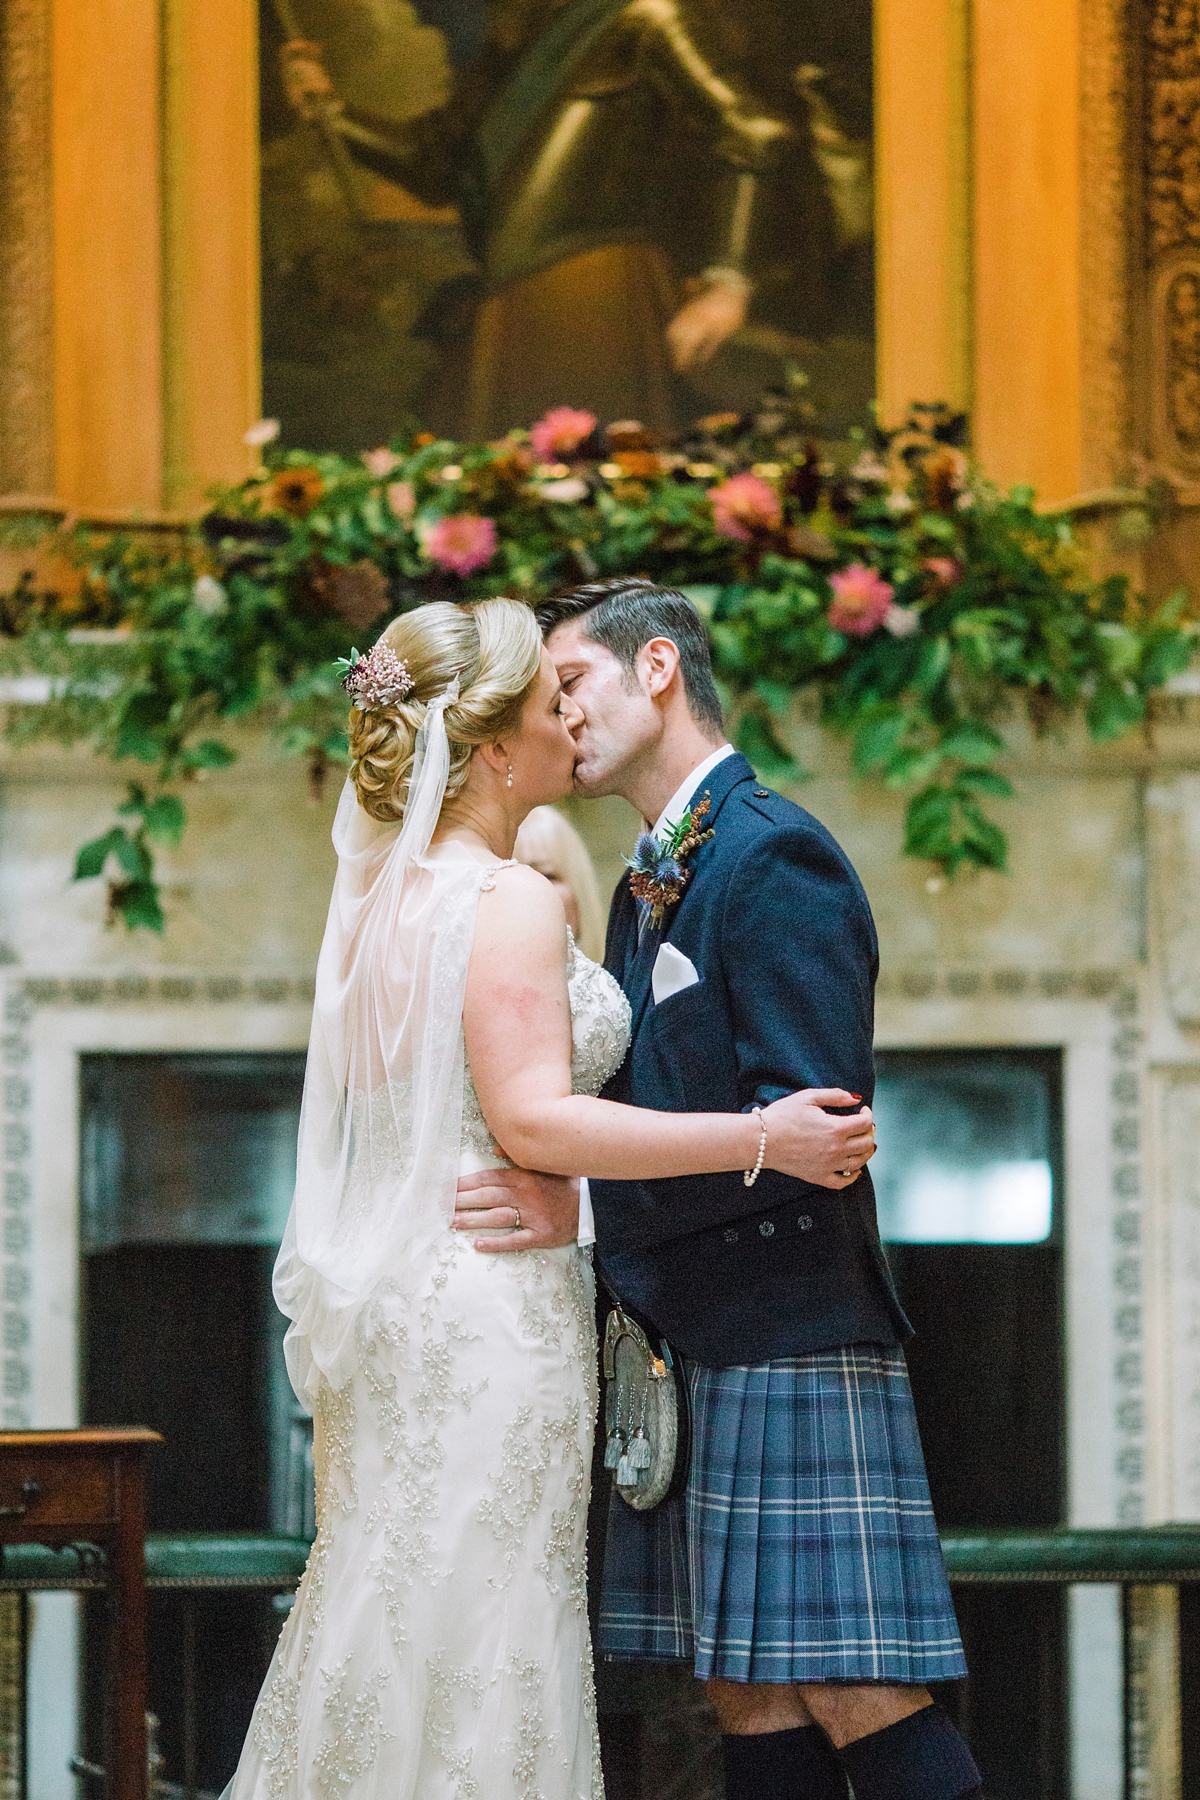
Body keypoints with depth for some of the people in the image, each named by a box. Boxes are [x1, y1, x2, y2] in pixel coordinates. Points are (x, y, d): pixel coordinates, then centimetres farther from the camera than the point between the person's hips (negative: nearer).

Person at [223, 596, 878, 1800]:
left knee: (387, 1632, 12)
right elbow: (532, 1122, -21)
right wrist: (762, 1138, -20)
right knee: (479, 1655, -5)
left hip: (389, 1299, 9)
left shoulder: (376, 897, 13)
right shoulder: (511, 901, -14)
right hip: (491, 1310, -9)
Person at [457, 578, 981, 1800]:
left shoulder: (773, 854, -10)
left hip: (792, 1338, -9)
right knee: (750, 1702, 7)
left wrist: (594, 1204, -22)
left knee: (855, 1699, -11)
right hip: (690, 1353, 9)